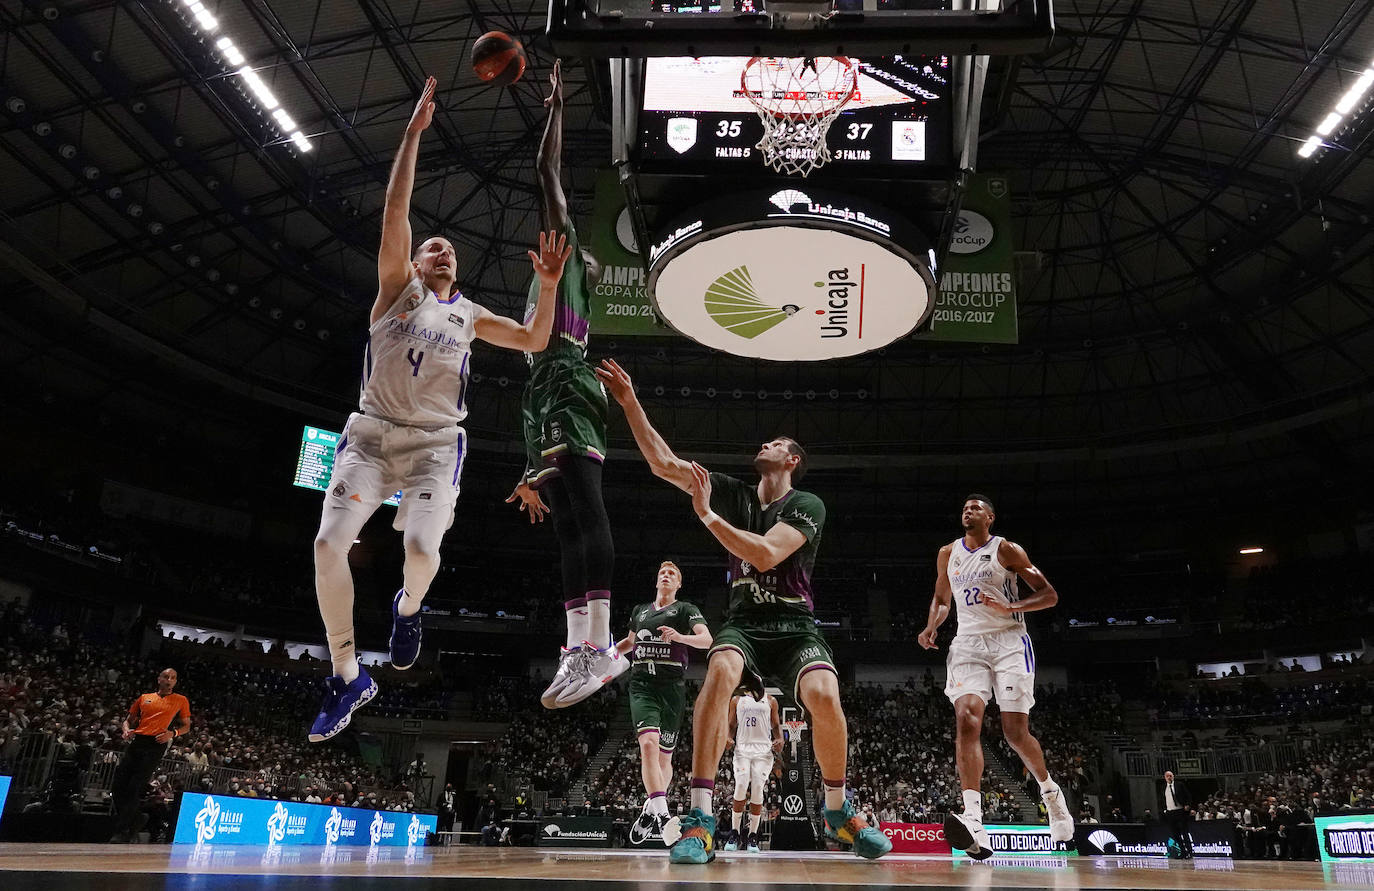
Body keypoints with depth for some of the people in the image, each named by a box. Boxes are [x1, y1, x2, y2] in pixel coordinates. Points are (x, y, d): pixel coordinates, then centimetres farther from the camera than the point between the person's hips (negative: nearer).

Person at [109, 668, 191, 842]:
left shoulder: (181, 701, 12)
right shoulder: (144, 698, 20)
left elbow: (186, 726, 13)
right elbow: (129, 719, 25)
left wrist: (173, 733, -8)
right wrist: (126, 729, 2)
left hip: (157, 745, -4)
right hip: (137, 741, 4)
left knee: (135, 788, -12)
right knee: (117, 785, 0)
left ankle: (122, 831, -8)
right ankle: (131, 824, 15)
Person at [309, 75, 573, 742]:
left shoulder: (470, 316, 17)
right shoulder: (398, 286, 9)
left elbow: (535, 340, 13)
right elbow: (395, 210, -2)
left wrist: (549, 284, -2)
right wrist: (415, 129, -6)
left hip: (434, 443, 1)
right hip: (370, 431, -1)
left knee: (421, 550, -21)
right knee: (329, 545, -14)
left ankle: (408, 606, 18)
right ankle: (348, 676, 1)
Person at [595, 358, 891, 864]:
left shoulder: (807, 506, -5)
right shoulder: (733, 493, 7)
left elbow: (766, 555, -21)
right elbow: (664, 464, 3)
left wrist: (707, 515, -20)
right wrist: (630, 403, -3)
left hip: (795, 627, -2)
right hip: (743, 623, 2)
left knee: (825, 696, -29)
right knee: (720, 672, -33)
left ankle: (838, 809, 0)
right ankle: (700, 819, -32)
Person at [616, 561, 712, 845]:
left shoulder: (686, 609, 5)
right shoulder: (640, 611, 18)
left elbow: (707, 640, -10)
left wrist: (680, 637, -27)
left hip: (672, 686, -1)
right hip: (642, 685, 2)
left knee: (664, 756, 5)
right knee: (648, 742, -23)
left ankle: (652, 810, 25)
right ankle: (660, 814, -30)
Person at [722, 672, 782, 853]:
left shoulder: (770, 701, 13)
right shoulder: (737, 700, 14)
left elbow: (776, 725, 15)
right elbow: (732, 725, 15)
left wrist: (779, 739, -5)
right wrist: (728, 738, -6)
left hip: (763, 750, 0)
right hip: (742, 748, 0)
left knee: (757, 791, -9)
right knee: (741, 789, -15)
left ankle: (752, 836, 1)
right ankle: (734, 834, -4)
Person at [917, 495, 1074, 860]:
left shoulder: (1007, 550, -2)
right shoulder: (948, 554, 12)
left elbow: (1049, 594, -2)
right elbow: (942, 599, 25)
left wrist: (1012, 607, -19)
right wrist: (931, 627, 5)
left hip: (1009, 642, -3)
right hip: (967, 644, 3)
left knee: (1016, 732, -5)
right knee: (966, 720, -19)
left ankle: (1049, 789, 28)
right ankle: (973, 821, -29)